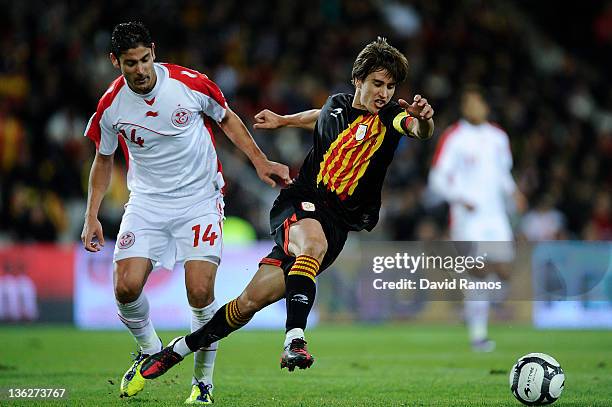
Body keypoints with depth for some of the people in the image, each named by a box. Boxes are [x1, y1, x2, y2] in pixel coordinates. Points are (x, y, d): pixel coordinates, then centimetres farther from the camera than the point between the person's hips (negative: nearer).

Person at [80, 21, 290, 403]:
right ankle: (149, 350, 18)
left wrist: (260, 161, 3)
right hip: (147, 202, 2)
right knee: (127, 287, -14)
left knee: (200, 292, -14)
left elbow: (227, 118, 8)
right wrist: (92, 216, 3)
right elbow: (104, 160, 10)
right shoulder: (111, 106, -7)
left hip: (200, 198, -2)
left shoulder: (191, 84, -12)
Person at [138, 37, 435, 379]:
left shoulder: (390, 116, -4)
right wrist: (283, 120, 44)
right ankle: (295, 340, -48)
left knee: (252, 301, -3)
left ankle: (180, 349, 16)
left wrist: (422, 119, -50)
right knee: (314, 242, -37)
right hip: (299, 205, 1)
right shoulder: (337, 104, 7)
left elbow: (419, 129, -28)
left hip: (336, 226, -1)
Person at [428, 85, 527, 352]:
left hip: (495, 214, 5)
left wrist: (512, 192, 7)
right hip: (467, 216, -5)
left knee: (503, 272, -3)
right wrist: (459, 198, -20)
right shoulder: (453, 138, -4)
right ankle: (477, 333, -7)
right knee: (478, 273, -14)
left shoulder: (498, 137, 13)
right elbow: (437, 179, -6)